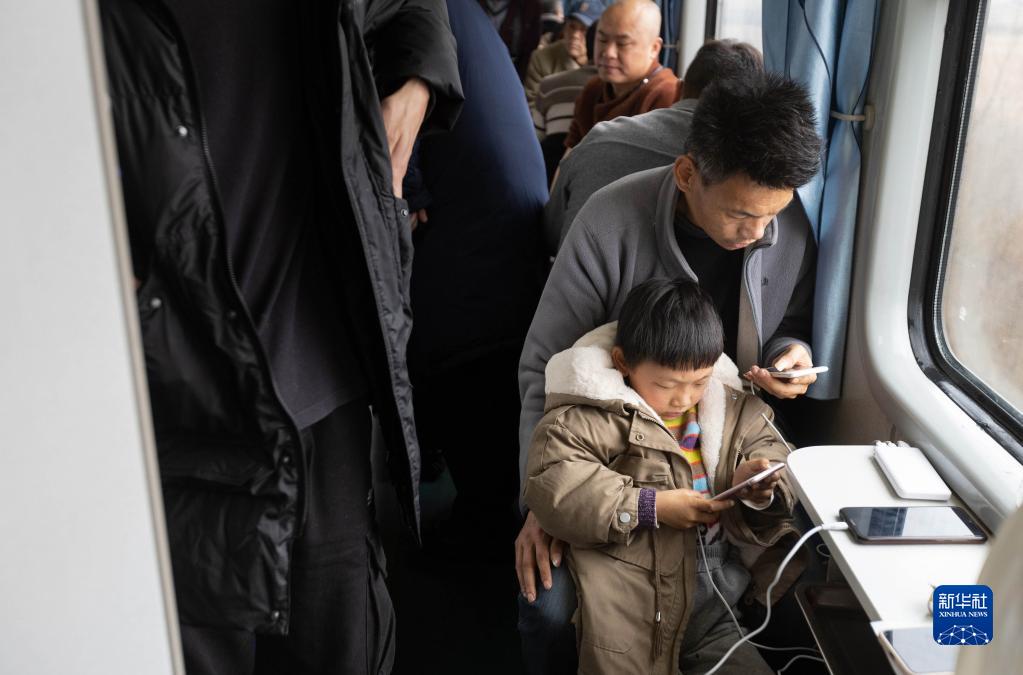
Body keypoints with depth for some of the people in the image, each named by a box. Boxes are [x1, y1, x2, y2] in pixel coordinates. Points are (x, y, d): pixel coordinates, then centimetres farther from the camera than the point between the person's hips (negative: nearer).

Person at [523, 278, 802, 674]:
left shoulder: (736, 411, 7)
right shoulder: (588, 418, -11)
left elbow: (775, 457, 12)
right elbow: (552, 486, -21)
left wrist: (757, 484, -14)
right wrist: (649, 507, -22)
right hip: (636, 614, -5)